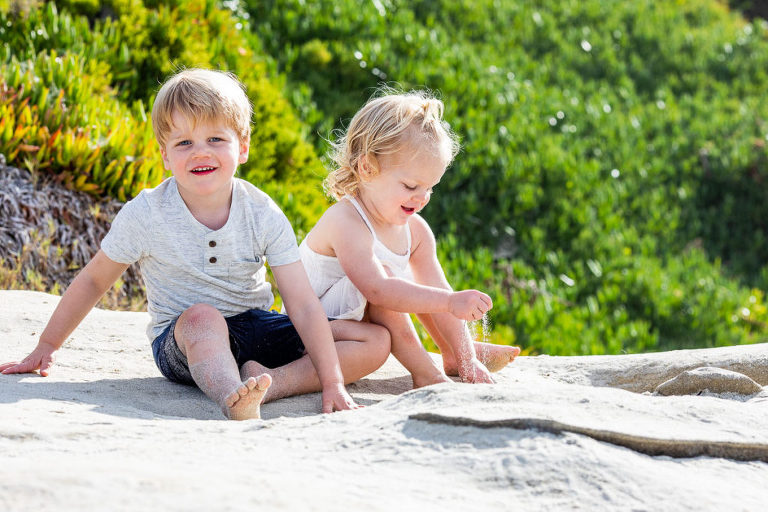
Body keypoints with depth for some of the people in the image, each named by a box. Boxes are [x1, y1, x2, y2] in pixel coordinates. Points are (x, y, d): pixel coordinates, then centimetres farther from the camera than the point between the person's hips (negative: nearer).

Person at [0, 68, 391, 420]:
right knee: (201, 315, -40)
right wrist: (46, 347, 8)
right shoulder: (146, 215, -14)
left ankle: (264, 382, -32)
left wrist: (333, 384, -23)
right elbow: (94, 280, 2)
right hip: (179, 343, -3)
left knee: (377, 341, -12)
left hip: (253, 327, 3)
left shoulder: (263, 215, -11)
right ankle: (236, 400, -67)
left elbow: (303, 306, -15)